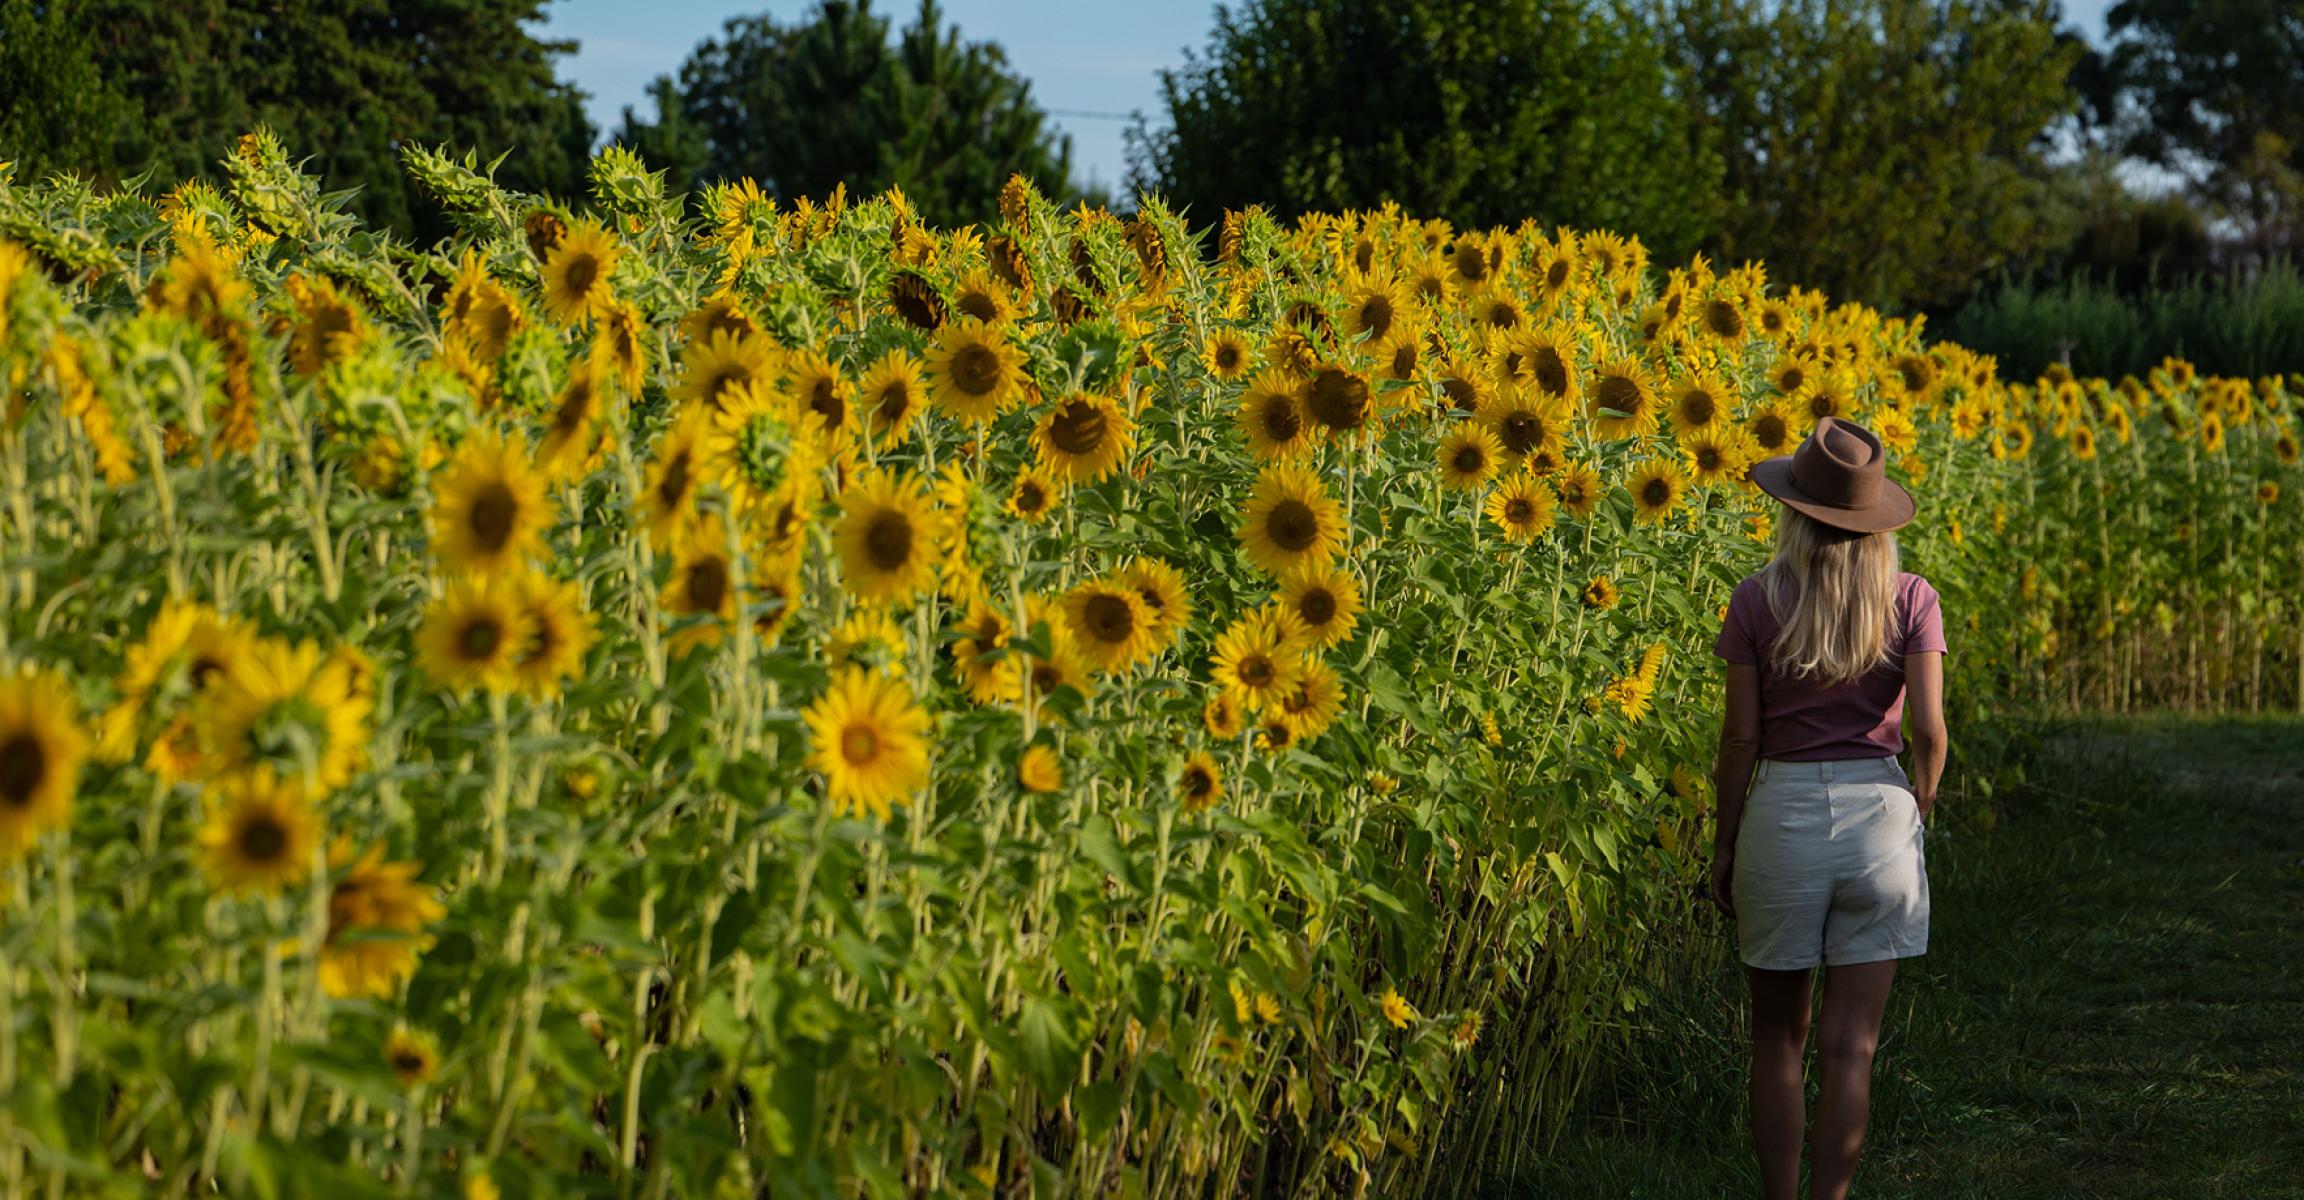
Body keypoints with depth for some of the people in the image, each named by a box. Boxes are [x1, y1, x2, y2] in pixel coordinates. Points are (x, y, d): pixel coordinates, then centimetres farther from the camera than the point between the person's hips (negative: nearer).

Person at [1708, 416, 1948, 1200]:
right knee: (1851, 1047, 4)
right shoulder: (1911, 600, -2)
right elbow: (1928, 730, -8)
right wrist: (1919, 812, 10)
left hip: (1782, 812, 0)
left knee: (1777, 1038, 14)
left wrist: (1723, 846, 6)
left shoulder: (1758, 601, -4)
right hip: (1879, 810, 0)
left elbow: (1741, 737, -4)